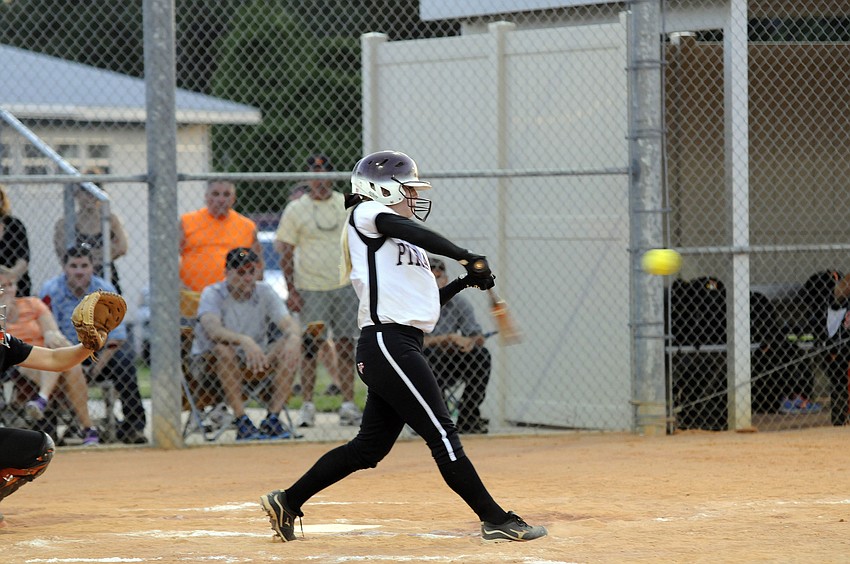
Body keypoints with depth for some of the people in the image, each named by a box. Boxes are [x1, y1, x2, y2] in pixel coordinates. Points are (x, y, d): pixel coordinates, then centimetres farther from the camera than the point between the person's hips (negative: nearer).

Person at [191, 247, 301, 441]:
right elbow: (212, 330, -33)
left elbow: (289, 323, -15)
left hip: (253, 361, 4)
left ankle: (272, 420, -25)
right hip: (208, 360, -4)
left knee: (290, 347, -20)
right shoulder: (213, 294, -13)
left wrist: (294, 337, -41)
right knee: (223, 348, -38)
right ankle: (242, 423, -37)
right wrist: (244, 341, -52)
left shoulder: (265, 292, -2)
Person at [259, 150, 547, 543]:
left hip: (398, 348, 10)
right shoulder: (366, 213, -1)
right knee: (442, 435, -9)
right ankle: (495, 521, -8)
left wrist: (464, 282, 10)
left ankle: (287, 502, 19)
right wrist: (467, 257, -27)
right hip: (387, 343, -10)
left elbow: (423, 302, 23)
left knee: (370, 447, 12)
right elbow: (411, 231, -21)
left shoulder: (403, 244, 25)